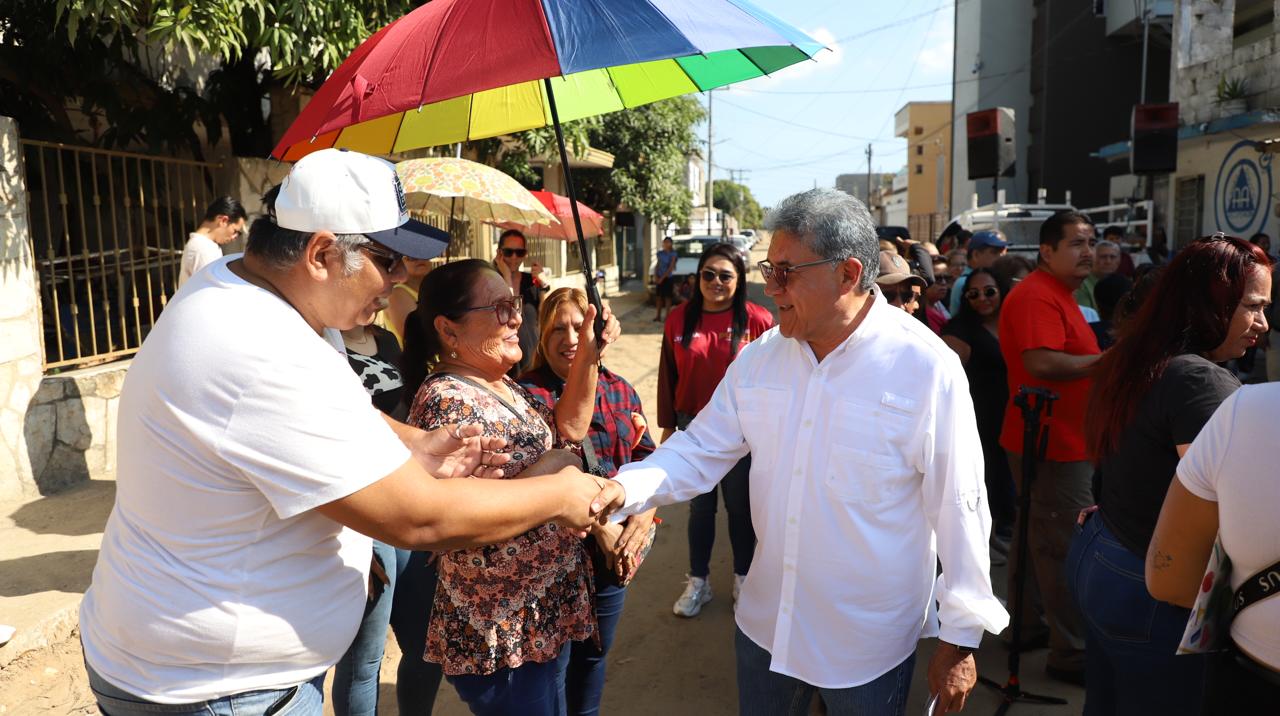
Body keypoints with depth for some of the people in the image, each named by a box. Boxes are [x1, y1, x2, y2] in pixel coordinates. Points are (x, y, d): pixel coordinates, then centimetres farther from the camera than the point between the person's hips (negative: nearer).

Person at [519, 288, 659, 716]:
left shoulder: (619, 389, 5)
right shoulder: (530, 393, -11)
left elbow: (647, 458, 5)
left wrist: (644, 516, -11)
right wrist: (601, 527, -21)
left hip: (617, 550, 5)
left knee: (595, 652, 21)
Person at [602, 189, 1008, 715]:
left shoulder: (926, 368, -18)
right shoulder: (759, 359, -3)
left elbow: (958, 508, -13)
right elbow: (699, 450, -1)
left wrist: (960, 638, -6)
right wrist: (623, 489, -19)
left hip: (869, 646, -4)